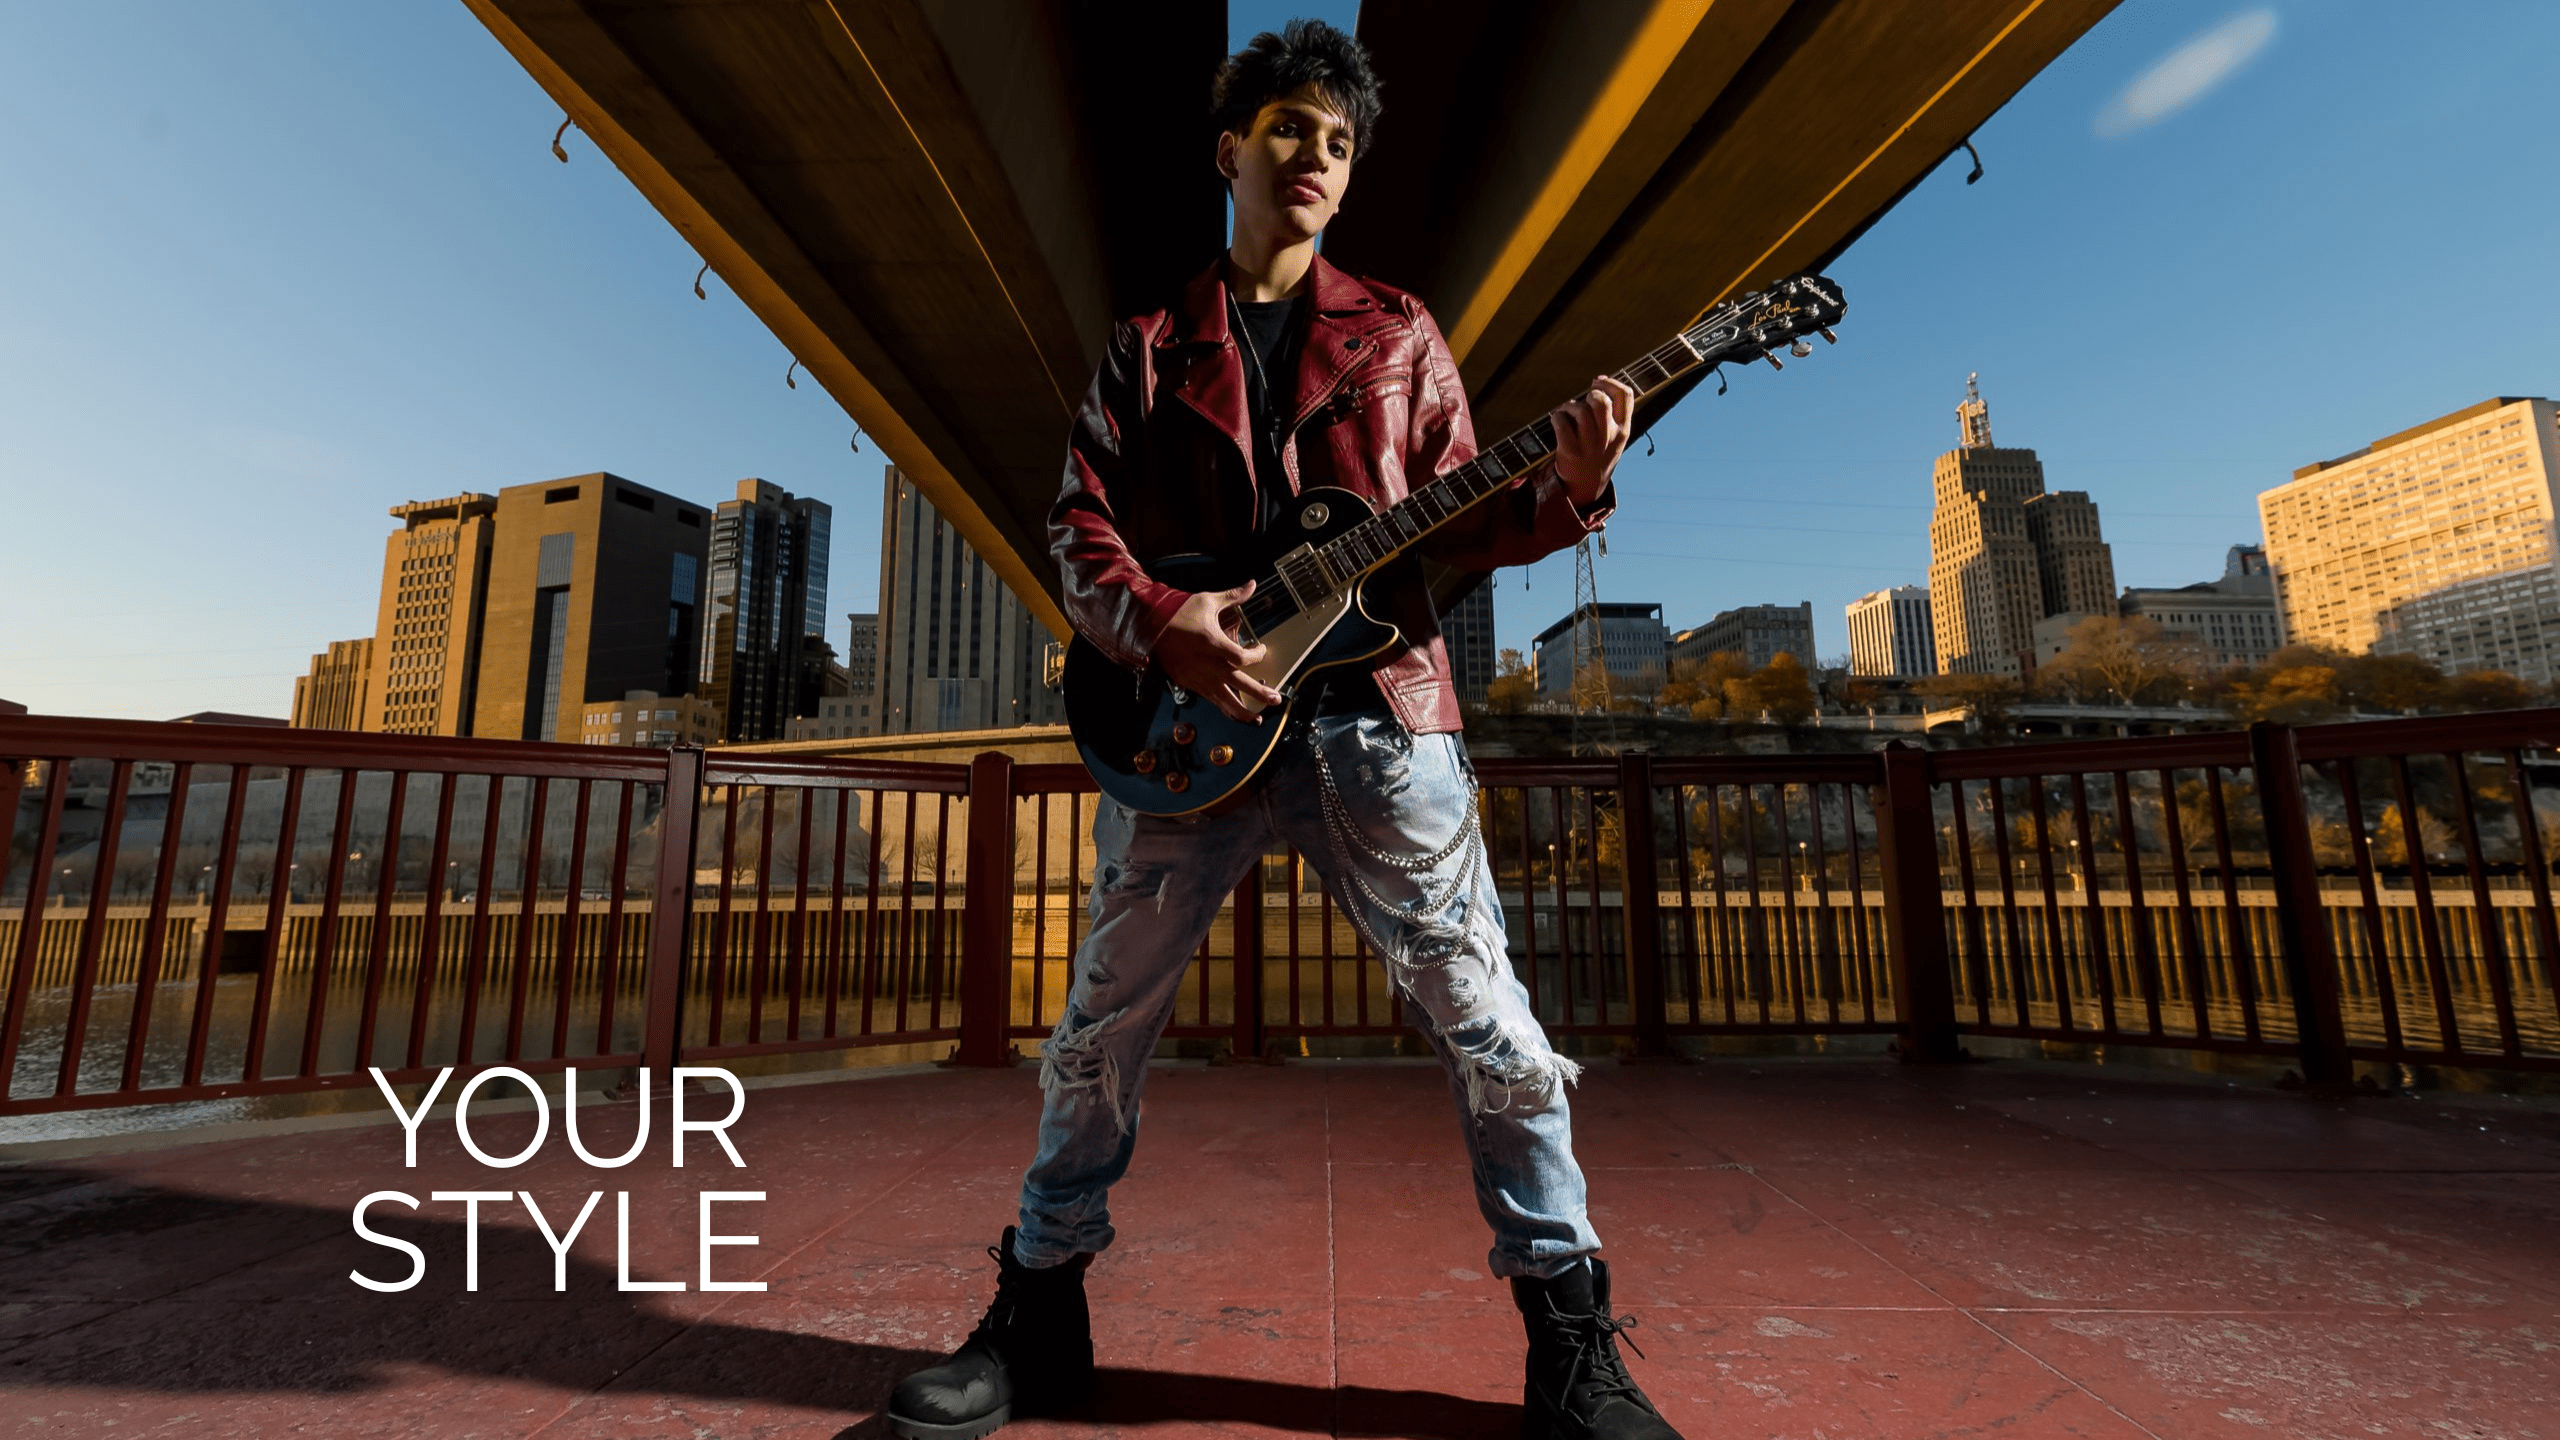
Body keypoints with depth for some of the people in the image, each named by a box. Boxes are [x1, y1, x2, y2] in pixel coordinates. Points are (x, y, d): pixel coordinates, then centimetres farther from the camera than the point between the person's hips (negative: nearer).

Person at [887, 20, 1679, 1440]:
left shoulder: (1396, 333, 18)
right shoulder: (1148, 345, 17)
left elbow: (1452, 525, 11)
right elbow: (1078, 519, 7)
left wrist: (1564, 489, -8)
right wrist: (1155, 621, -12)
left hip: (1375, 708, 0)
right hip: (1188, 712, 1)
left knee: (1482, 1015, -1)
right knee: (1103, 1021, 8)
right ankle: (1039, 1313, 31)